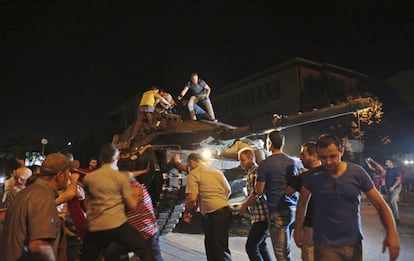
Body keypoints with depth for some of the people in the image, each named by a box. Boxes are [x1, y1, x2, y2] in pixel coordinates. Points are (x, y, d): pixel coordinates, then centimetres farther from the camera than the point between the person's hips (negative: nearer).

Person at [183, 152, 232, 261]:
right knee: (211, 245, 22)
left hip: (213, 214, -8)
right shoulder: (216, 171, 16)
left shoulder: (194, 174, -6)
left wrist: (187, 212, 0)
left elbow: (192, 198, -16)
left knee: (220, 249, -3)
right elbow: (228, 191, 20)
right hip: (225, 210, 8)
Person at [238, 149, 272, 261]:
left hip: (261, 217, -11)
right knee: (260, 245, 21)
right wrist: (246, 204, 15)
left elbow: (256, 195, -24)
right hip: (263, 216, 11)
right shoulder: (254, 171, 16)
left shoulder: (253, 173, -15)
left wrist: (244, 206, -10)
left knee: (251, 247, -7)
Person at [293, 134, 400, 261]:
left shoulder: (357, 172, -8)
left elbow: (380, 205, -3)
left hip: (354, 243, 2)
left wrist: (392, 233, -16)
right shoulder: (313, 175, -9)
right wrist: (298, 230, 9)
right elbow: (302, 203, 4)